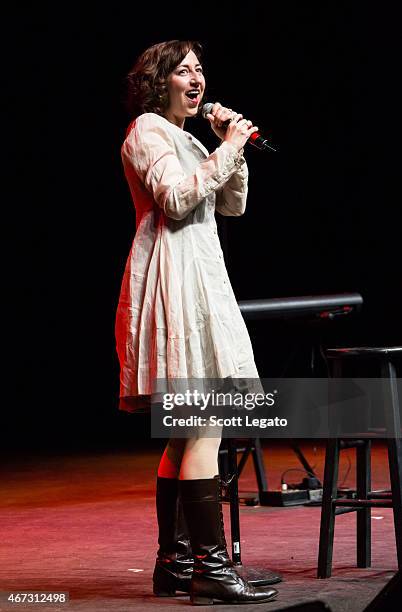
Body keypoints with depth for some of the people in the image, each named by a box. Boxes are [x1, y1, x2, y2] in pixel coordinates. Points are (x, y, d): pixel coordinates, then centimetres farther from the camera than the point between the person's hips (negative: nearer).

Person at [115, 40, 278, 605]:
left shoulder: (184, 137, 25)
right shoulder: (147, 129, -3)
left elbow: (233, 204, 23)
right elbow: (176, 198, -17)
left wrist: (233, 147, 11)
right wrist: (225, 150, -12)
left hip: (199, 277, 10)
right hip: (176, 277, -10)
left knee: (186, 433, 8)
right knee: (204, 428, -16)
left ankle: (174, 564, 12)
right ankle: (212, 568, -18)